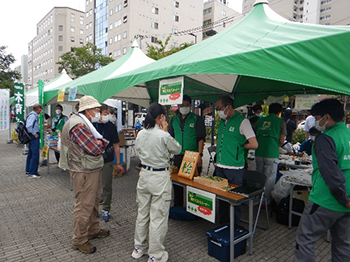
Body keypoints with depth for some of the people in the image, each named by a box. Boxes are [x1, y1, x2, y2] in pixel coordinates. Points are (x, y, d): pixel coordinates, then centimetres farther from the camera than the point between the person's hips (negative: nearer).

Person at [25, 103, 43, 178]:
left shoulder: (34, 115, 15)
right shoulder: (33, 116, -16)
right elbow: (28, 126, -25)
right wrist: (35, 134, -18)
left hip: (32, 137, 11)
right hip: (34, 138, -11)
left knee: (30, 154, 16)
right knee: (35, 155, -7)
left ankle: (28, 171, 26)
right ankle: (32, 173, -3)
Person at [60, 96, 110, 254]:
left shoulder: (85, 123, 13)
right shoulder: (78, 125, -22)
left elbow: (103, 143, 12)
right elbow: (95, 149, -26)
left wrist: (99, 142, -8)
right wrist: (98, 143, -6)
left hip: (93, 169, 11)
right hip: (84, 172, -10)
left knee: (93, 202, 21)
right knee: (84, 205, 1)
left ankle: (93, 230, 38)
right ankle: (79, 241, 17)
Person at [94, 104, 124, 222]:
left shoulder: (111, 127, -2)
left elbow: (116, 146, 1)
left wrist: (118, 163, 0)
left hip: (107, 161, 0)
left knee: (106, 187, 6)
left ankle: (106, 209, 23)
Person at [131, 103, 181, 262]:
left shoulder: (140, 134, -1)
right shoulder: (163, 135, -18)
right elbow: (177, 149, -2)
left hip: (144, 174, 6)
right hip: (160, 177, -6)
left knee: (142, 213, 19)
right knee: (158, 217, 6)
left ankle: (139, 248, 36)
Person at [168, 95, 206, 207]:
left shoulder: (197, 119, -2)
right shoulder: (174, 120, 11)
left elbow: (201, 138, -5)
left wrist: (199, 155, -13)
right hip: (178, 156, 4)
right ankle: (177, 207, 26)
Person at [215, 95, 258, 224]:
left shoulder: (242, 121, -11)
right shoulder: (222, 122, 12)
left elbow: (254, 144, -15)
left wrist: (239, 147, -4)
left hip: (234, 168, -7)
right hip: (220, 166, 7)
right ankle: (223, 223, 32)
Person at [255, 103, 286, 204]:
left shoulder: (260, 121, 10)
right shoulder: (281, 122, -2)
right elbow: (281, 141, -2)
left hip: (259, 153, 4)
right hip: (271, 154, -4)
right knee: (269, 178, 7)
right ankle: (267, 201, 14)